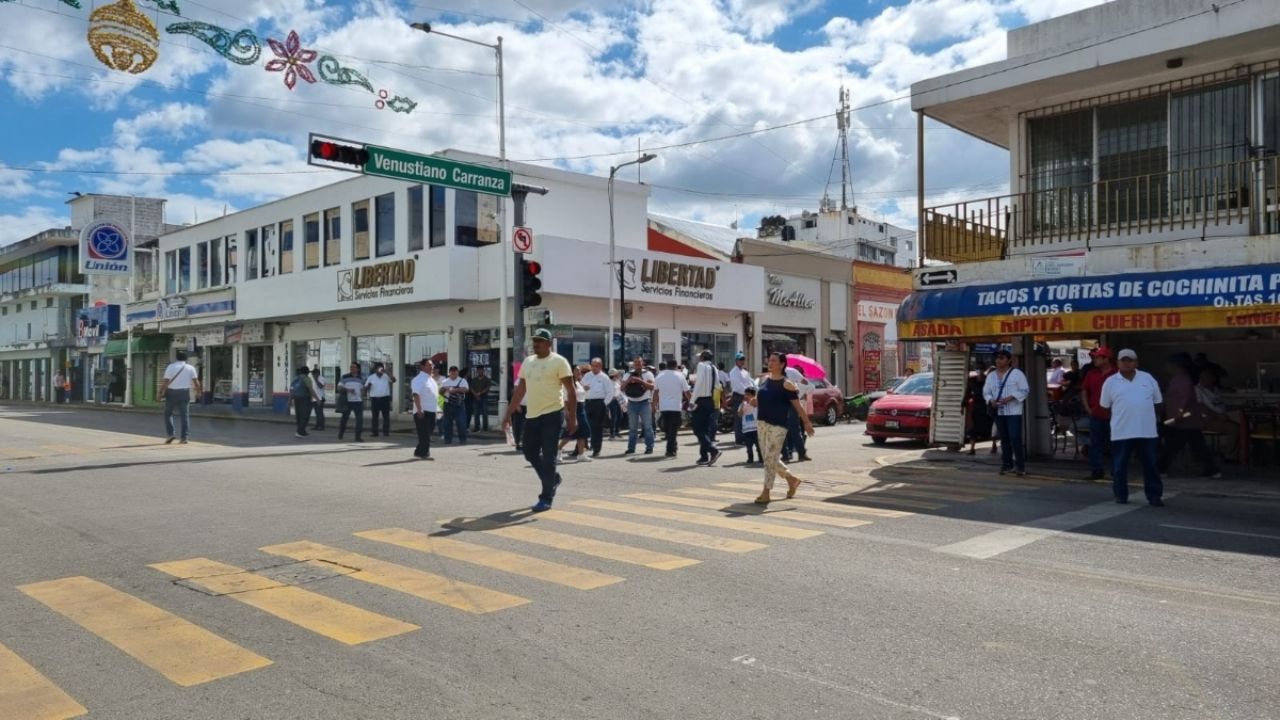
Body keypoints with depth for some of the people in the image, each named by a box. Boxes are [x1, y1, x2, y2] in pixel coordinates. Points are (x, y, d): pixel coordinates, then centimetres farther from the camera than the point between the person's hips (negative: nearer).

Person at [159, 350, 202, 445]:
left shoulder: (171, 367, -3)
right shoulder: (190, 368, 4)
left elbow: (165, 382, -9)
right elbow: (196, 381, 2)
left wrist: (161, 393, -3)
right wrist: (198, 391, 17)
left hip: (172, 392, -2)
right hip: (185, 393, 2)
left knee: (168, 413, 11)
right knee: (185, 415, 4)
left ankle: (170, 434, -1)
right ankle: (184, 437, 1)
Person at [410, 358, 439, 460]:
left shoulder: (431, 379, 16)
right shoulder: (418, 379, -13)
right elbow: (416, 395, -21)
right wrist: (419, 410, -28)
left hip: (432, 410, 9)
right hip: (422, 411, -9)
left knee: (427, 433, 13)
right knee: (424, 434, -7)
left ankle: (419, 452, 23)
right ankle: (423, 453, 0)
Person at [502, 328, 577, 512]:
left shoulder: (558, 361, -8)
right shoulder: (527, 362, 12)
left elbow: (571, 391, -10)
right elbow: (520, 391, 16)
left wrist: (572, 416, -16)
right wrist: (508, 414, 13)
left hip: (552, 415, -7)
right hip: (531, 416, 7)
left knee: (548, 457, -3)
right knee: (530, 454, 14)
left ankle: (546, 498, 5)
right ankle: (553, 478, 37)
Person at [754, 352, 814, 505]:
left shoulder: (786, 384, -10)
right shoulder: (765, 379, 9)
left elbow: (798, 406, -7)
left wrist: (807, 423, -6)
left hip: (777, 426, -7)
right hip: (761, 423, 7)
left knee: (770, 458, -6)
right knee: (770, 458, 14)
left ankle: (766, 493, 3)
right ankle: (792, 479, 34)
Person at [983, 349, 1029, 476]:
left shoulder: (1017, 373, -2)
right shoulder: (991, 376, 12)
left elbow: (1025, 391, -6)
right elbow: (986, 392, 13)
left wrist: (1010, 398, -18)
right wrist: (990, 400, -8)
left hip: (1014, 412, -5)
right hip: (998, 412, 5)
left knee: (1015, 438, -11)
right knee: (1004, 439, 9)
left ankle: (1020, 465, -3)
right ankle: (1007, 464, 16)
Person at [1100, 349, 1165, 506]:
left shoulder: (1148, 378, 6)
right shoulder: (1111, 382, 1)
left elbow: (1157, 401, 13)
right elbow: (1105, 405, 7)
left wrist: (1142, 413, 7)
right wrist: (1122, 414, 6)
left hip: (1147, 431, 1)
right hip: (1121, 432, -1)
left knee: (1151, 465, 6)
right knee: (1119, 465, 5)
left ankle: (1154, 496, 15)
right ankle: (1121, 495, 18)